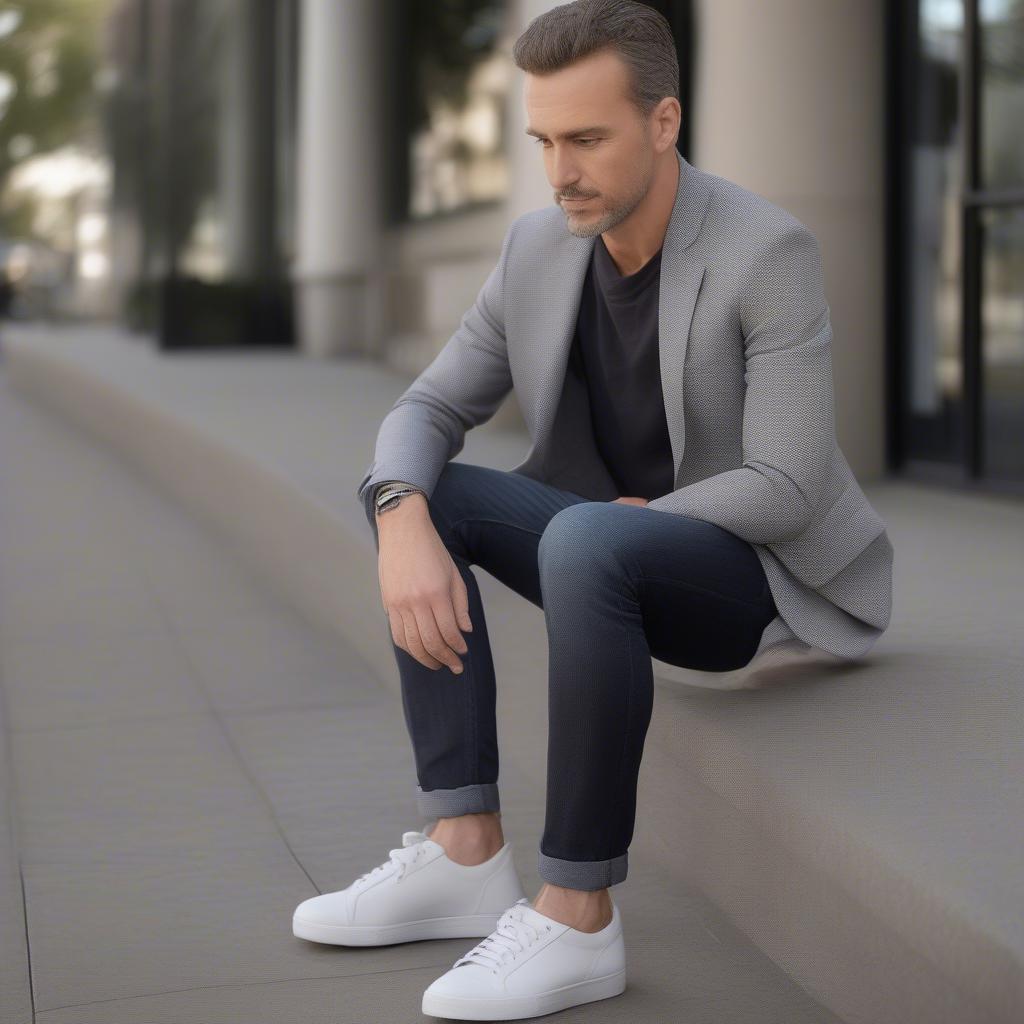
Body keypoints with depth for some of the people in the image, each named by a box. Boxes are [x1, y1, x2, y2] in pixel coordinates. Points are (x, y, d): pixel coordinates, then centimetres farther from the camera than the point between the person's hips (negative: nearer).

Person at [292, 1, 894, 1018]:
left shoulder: (770, 252, -22)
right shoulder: (539, 246, -3)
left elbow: (784, 492, -26)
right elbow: (425, 414, -4)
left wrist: (623, 517, -17)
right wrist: (405, 532, -24)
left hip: (772, 577, -7)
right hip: (629, 556, 7)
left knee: (585, 543, -37)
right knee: (419, 494, -8)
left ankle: (577, 915, -27)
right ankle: (467, 853, -12)